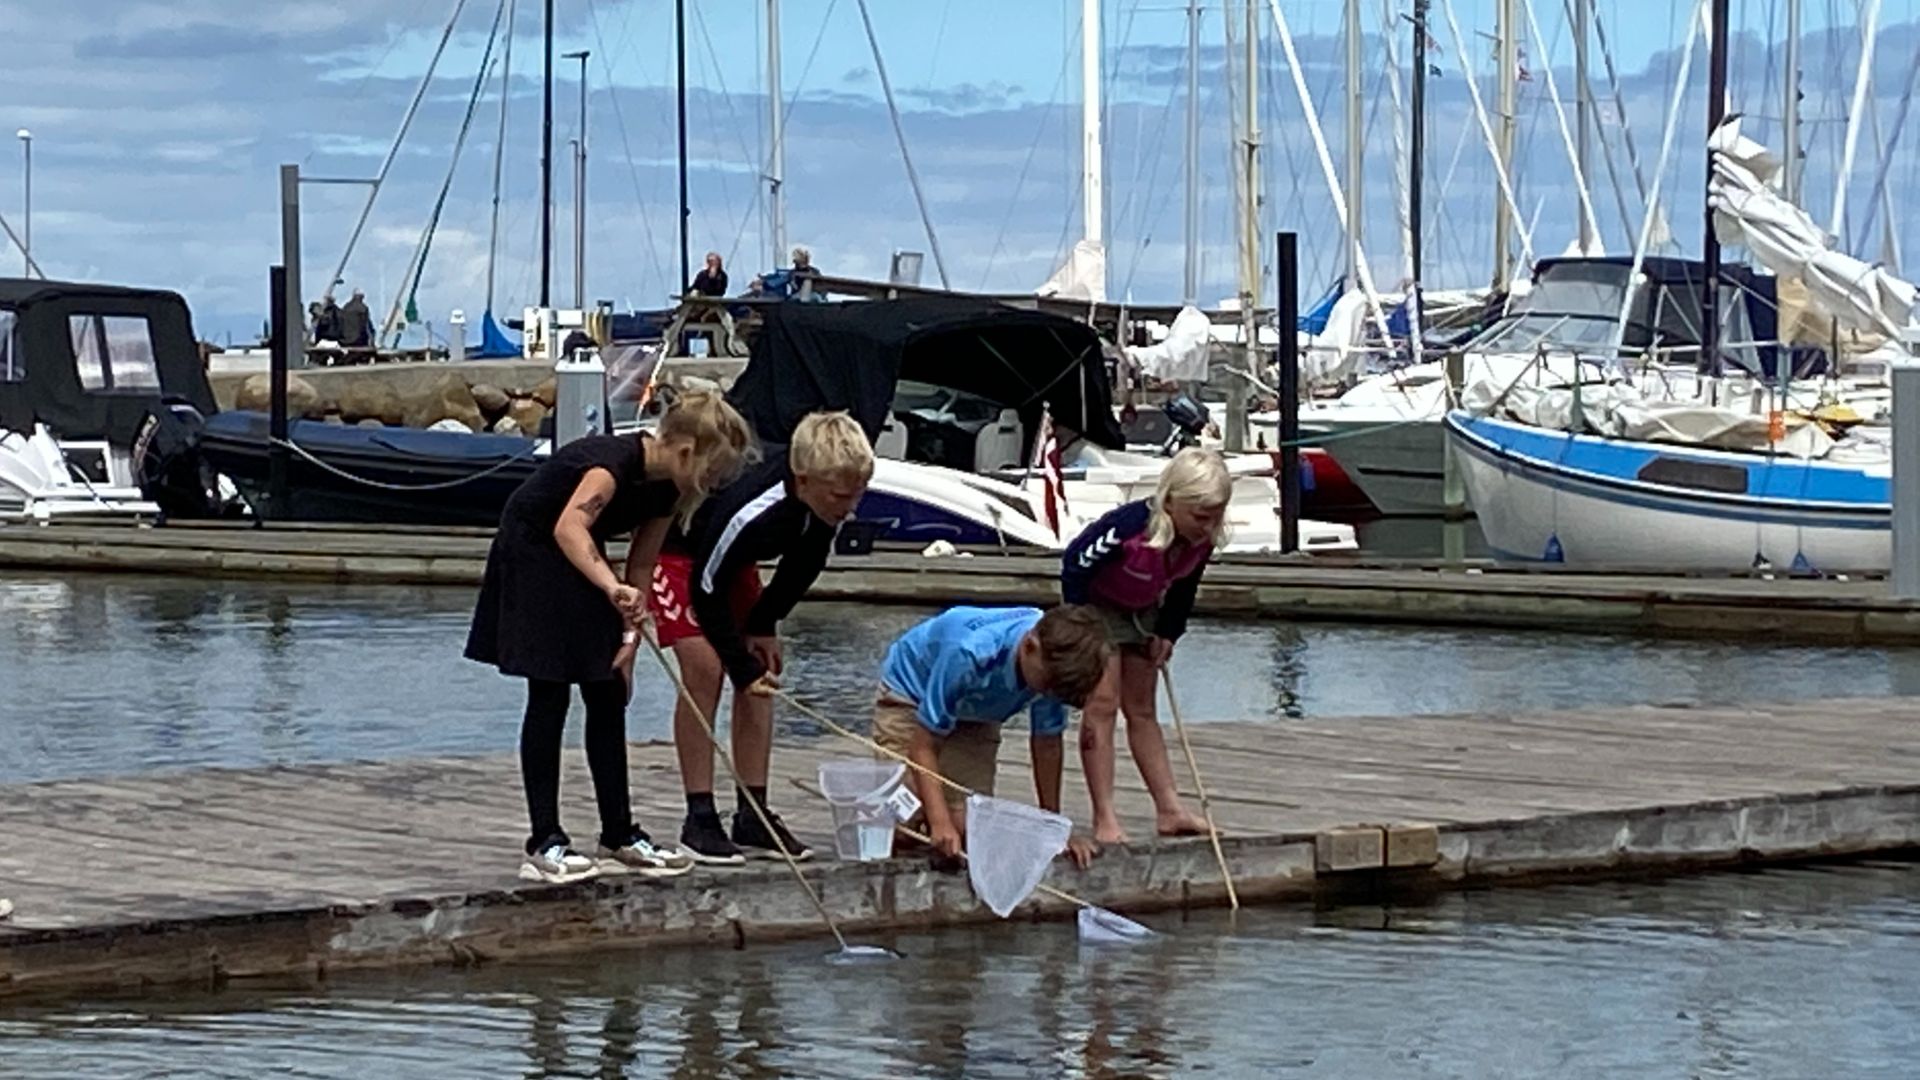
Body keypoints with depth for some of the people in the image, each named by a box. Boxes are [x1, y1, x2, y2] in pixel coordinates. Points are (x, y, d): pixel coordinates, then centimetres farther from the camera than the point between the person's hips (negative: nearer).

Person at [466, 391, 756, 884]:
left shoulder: (666, 489, -5)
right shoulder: (614, 460, -30)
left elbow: (640, 569, 1)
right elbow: (569, 527, -47)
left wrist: (629, 639, -7)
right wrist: (612, 587, -59)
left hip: (580, 567, 8)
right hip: (530, 558, -8)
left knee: (608, 696, 6)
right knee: (550, 696, -11)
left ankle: (619, 836, 13)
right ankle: (545, 843, -8)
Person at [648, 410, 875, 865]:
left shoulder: (826, 507, -22)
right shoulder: (751, 511, -43)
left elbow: (803, 566, -2)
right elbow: (706, 590, -31)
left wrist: (765, 625, -5)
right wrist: (744, 668, -26)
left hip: (732, 557, 7)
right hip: (677, 549, -7)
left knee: (763, 668, -1)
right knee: (704, 668, -18)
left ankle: (753, 818, 3)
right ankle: (699, 819, -13)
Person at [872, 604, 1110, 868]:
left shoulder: (1053, 668, -27)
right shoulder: (969, 653, -42)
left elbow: (1047, 743, -8)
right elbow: (924, 745, -34)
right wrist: (940, 824, -42)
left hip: (975, 715, 4)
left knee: (969, 829, -17)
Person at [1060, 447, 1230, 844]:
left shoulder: (1203, 539, -18)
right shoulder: (1129, 527, -39)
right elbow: (1075, 564, -26)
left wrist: (1169, 633, 0)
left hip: (1143, 611, 6)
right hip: (1098, 606, -6)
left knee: (1141, 709, 12)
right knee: (1103, 705, -11)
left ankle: (1169, 810, 13)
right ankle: (1105, 819, -12)